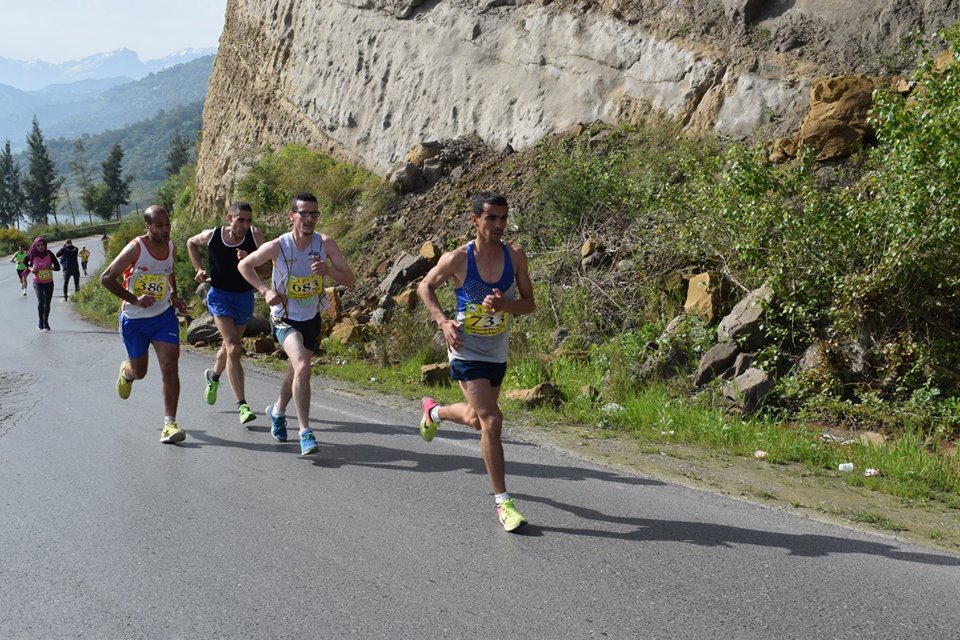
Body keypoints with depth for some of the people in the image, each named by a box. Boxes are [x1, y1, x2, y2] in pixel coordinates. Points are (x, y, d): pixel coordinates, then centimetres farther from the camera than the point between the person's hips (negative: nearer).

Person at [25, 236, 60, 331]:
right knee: (41, 301, -19)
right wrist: (31, 268, -8)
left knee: (47, 303, 9)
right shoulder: (32, 255, -9)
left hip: (49, 283, 2)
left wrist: (51, 267, -24)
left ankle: (46, 322, 27)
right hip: (38, 283, -2)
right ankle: (41, 322, 0)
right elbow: (26, 263, 11)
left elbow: (58, 267, -4)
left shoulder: (49, 254, -9)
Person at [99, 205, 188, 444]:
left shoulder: (171, 247, 0)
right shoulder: (135, 249, -18)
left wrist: (173, 295, 4)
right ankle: (125, 371, 52)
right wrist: (134, 300, -23)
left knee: (170, 368, -13)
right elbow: (106, 278, -16)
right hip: (134, 320, -3)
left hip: (164, 316, 3)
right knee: (139, 372, 13)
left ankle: (169, 423, -10)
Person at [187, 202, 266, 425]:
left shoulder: (255, 237, -13)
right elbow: (191, 243, 12)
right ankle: (242, 405, -18)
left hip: (244, 297, 2)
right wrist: (199, 269, 1)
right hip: (219, 295, -2)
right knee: (234, 348, -17)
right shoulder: (212, 236, -11)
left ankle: (213, 375, 54)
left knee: (230, 347, 20)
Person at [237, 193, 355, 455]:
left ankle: (278, 410, 50)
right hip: (285, 318, -4)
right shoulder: (277, 246, -19)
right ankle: (305, 432, -19)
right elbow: (244, 265, -2)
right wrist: (265, 290, -15)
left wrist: (328, 270, -33)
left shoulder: (325, 243, -14)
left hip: (312, 318, 4)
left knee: (297, 369, 21)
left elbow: (350, 280, -14)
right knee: (302, 368, -26)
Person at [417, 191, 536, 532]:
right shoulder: (458, 259, -16)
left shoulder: (515, 256, -7)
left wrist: (505, 305, -22)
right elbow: (425, 287, 0)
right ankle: (502, 501, -6)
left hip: (498, 353, 5)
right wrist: (443, 322, -15)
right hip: (466, 351, -5)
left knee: (476, 419, 22)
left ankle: (434, 411, 56)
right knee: (492, 421, -16)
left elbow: (529, 303, -1)